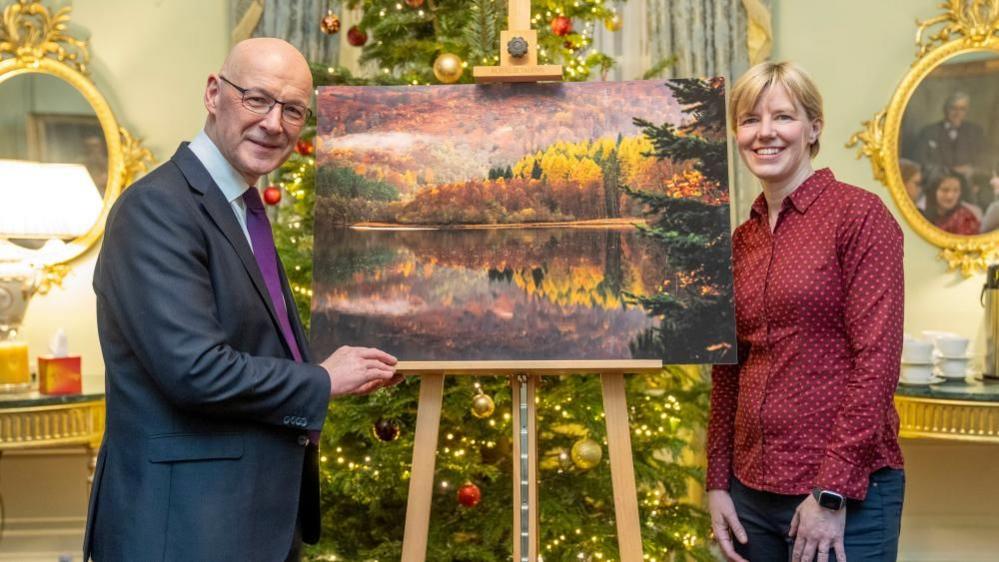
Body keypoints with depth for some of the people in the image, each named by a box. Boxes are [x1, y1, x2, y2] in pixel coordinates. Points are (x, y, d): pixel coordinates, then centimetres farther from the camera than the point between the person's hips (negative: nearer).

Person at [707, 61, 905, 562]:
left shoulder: (860, 216, -8)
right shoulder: (740, 241, 9)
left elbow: (877, 360, -13)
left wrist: (832, 493, -16)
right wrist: (717, 483, 8)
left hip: (845, 493, -6)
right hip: (752, 489, 6)